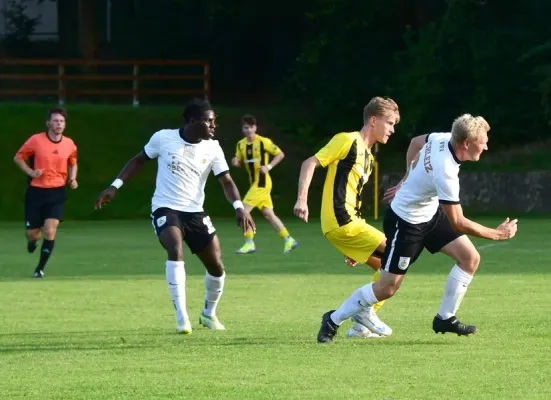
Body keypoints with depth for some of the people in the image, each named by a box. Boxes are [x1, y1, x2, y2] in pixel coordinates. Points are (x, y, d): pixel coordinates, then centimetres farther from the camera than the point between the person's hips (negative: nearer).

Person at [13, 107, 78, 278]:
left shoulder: (69, 144, 1)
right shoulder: (36, 140, -9)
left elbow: (73, 163, 20)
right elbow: (18, 157, 3)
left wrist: (72, 179, 1)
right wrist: (30, 172, -13)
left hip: (57, 193, 1)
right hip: (36, 192, -1)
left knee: (50, 232, -14)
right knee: (32, 233, 4)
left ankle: (40, 268, 2)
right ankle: (33, 239, 45)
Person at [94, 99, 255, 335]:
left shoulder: (212, 148, -3)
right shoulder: (163, 138, -8)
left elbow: (226, 181, -6)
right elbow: (139, 160, 8)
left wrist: (239, 207, -23)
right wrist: (115, 186, 3)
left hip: (194, 212, 4)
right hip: (165, 208, -4)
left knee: (216, 266, 3)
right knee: (176, 251, -30)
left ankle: (209, 314, 31)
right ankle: (181, 317, -27)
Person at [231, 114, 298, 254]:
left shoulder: (263, 142, -12)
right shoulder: (241, 144, 7)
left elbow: (280, 154, -6)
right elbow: (239, 161, 17)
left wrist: (269, 166, -18)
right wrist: (235, 162, -7)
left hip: (262, 182, -7)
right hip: (254, 182, 7)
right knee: (268, 214, 10)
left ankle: (249, 244, -7)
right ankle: (288, 240, 20)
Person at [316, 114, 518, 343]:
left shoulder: (442, 139, -13)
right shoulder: (445, 173, -36)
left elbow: (416, 142, 10)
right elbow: (457, 223, -28)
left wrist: (408, 181, 20)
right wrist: (496, 234, -19)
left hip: (430, 213, 9)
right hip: (406, 223, -9)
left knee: (470, 258, -2)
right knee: (388, 287, -2)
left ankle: (445, 318, 10)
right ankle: (334, 320, 17)